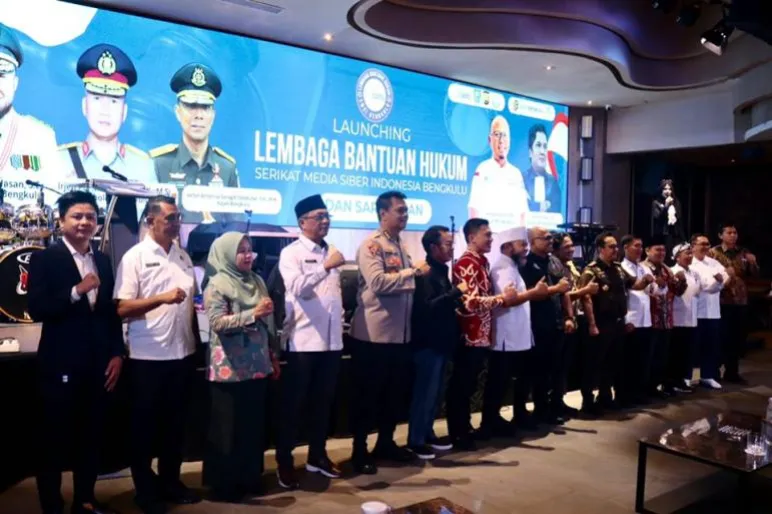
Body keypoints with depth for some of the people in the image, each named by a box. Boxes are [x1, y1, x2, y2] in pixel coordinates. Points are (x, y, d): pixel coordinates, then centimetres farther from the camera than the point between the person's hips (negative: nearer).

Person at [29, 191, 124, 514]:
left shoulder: (103, 261, 9)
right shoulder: (44, 259, -5)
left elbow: (112, 311, 10)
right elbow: (36, 310, -14)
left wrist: (117, 354, 5)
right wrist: (76, 291, -23)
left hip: (97, 364, 5)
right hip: (61, 364, -5)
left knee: (92, 436, 15)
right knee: (54, 439, 7)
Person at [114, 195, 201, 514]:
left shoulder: (183, 255, 9)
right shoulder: (135, 257, -8)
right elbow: (122, 308, -13)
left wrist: (197, 341, 5)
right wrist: (162, 298, -25)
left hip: (183, 353, 5)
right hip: (149, 356, -5)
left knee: (175, 422, 16)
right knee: (145, 425, 10)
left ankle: (170, 481, 32)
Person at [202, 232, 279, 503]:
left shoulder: (256, 280, 9)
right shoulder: (217, 284, -7)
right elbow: (218, 323, -18)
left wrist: (272, 356, 15)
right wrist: (253, 313, -24)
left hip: (257, 365, 6)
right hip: (230, 369, -6)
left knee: (255, 425, 13)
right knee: (228, 428, 5)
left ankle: (250, 478, 27)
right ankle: (224, 485, 19)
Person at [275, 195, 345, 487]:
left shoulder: (330, 252, 13)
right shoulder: (291, 253, -6)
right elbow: (298, 287, -23)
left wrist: (340, 321, 13)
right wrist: (326, 266, -31)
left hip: (332, 339, 6)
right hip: (304, 340, -6)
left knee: (323, 401, 15)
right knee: (294, 403, 4)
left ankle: (317, 455, 29)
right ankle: (284, 461, 17)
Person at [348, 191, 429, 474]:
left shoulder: (401, 245, 15)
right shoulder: (371, 245, -11)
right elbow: (378, 282, -24)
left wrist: (416, 274, 4)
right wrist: (413, 271, -18)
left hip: (400, 333, 8)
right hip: (374, 334, -8)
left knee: (395, 392, 16)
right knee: (367, 395, 3)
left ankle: (386, 443, 31)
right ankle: (359, 451, 16)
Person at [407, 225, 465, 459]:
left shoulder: (442, 271, 13)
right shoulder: (426, 274, -15)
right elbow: (427, 308, -27)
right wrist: (457, 291, -23)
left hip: (441, 341, 9)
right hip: (428, 343, -9)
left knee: (435, 392, 16)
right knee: (425, 392, -2)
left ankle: (427, 434, 28)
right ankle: (415, 440, 9)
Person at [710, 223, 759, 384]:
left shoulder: (744, 253, 12)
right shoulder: (713, 253, -3)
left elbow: (755, 274, 11)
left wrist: (753, 263, -7)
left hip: (741, 300, 5)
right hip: (722, 301, -5)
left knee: (739, 338, 10)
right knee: (723, 338, 0)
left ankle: (732, 372, 24)